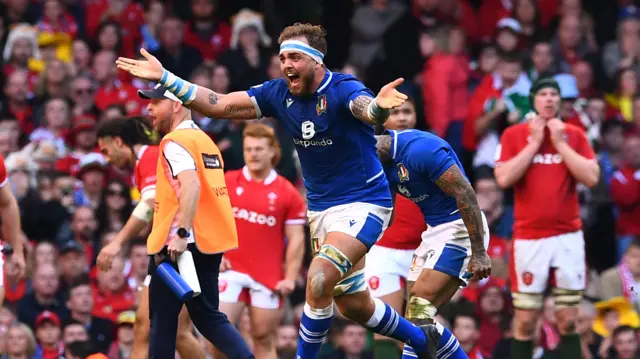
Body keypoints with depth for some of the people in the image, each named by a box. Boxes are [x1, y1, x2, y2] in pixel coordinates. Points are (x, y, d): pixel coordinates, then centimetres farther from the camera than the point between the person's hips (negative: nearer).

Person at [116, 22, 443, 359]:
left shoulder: (343, 90, -21)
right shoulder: (279, 93, -3)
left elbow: (368, 110, -43)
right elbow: (219, 105, 0)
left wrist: (378, 106, -68)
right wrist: (164, 78, -7)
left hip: (363, 204, -8)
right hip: (320, 208, 8)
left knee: (319, 281, -27)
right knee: (353, 305, 15)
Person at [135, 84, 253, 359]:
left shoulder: (175, 141, -10)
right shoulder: (205, 140, 17)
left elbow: (191, 186, -24)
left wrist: (181, 235, -30)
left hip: (179, 246, -9)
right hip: (210, 243, 9)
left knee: (162, 318, 1)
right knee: (206, 316, 11)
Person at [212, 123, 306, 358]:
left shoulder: (287, 193, 1)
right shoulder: (227, 183, 4)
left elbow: (296, 239, 1)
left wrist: (290, 277, -8)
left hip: (269, 277, -1)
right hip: (232, 271, 1)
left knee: (264, 339, 2)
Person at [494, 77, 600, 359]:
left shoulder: (575, 135, 7)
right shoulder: (513, 135, 2)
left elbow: (591, 177, -5)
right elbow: (504, 178, -10)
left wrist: (560, 143, -7)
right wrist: (535, 142, -9)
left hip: (568, 235, 2)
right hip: (529, 236, -2)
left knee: (568, 320, 3)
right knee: (525, 320, -1)